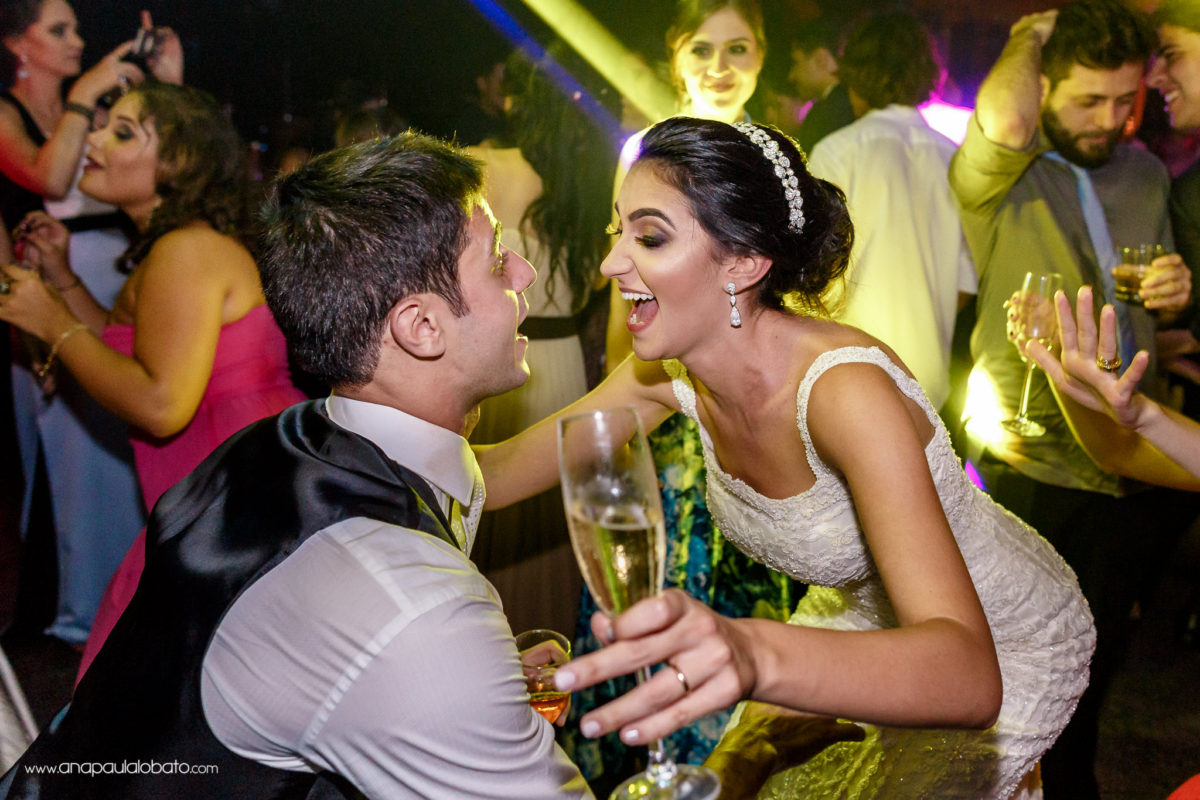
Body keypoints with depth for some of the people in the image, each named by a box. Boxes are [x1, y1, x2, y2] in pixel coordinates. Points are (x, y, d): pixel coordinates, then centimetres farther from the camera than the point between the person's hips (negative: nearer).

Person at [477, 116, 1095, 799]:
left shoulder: (846, 390, -37)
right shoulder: (672, 372, -16)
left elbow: (971, 678, -47)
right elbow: (498, 472, -7)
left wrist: (754, 654, -63)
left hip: (1004, 652, -6)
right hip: (863, 613, 6)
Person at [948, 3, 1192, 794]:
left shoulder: (1145, 172, 9)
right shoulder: (998, 175, -11)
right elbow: (1003, 121, -37)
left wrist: (1173, 296, -5)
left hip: (1131, 468, 6)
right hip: (1036, 470, -6)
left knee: (1094, 668, 22)